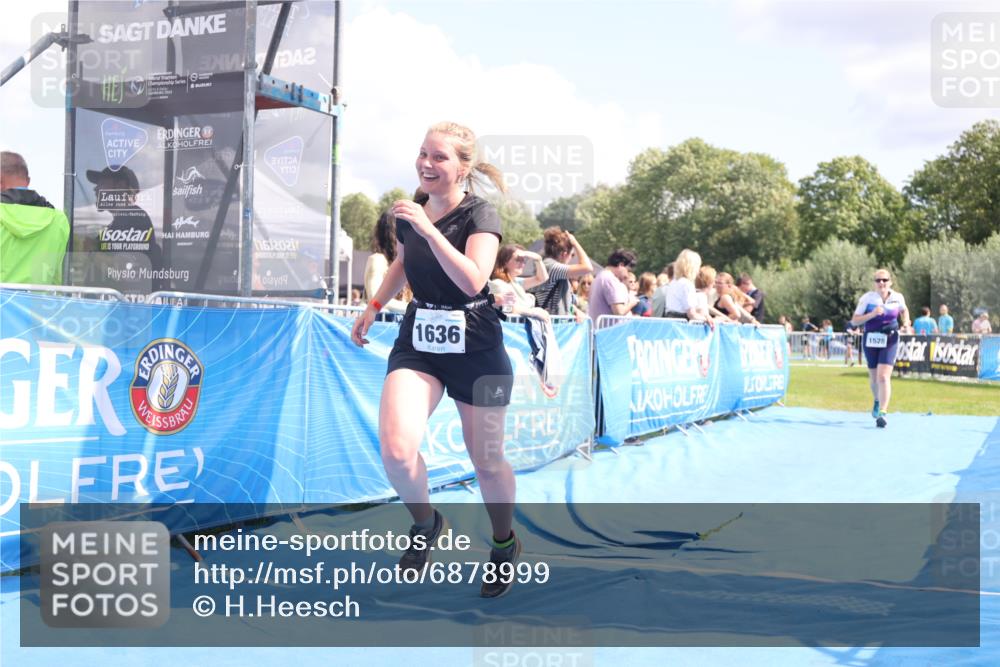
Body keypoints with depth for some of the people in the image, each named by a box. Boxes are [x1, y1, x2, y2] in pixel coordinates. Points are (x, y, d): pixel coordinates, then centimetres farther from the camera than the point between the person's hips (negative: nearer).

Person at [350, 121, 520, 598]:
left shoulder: (480, 215, -13)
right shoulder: (408, 212, 2)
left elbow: (473, 280, -30)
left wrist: (427, 227, -33)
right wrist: (373, 307, 21)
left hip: (476, 349, -3)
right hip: (417, 343, 4)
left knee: (486, 461, 7)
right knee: (396, 449, -18)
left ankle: (504, 544, 36)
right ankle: (425, 523, 13)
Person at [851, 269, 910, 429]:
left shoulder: (898, 297, -2)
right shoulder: (867, 298, -7)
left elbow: (904, 310, 21)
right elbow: (854, 321, -7)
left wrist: (906, 321, 1)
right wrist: (872, 314, -22)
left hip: (889, 341, -1)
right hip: (870, 340, 1)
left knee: (883, 377, -16)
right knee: (874, 377, 16)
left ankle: (882, 413, -17)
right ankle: (877, 401, 47)